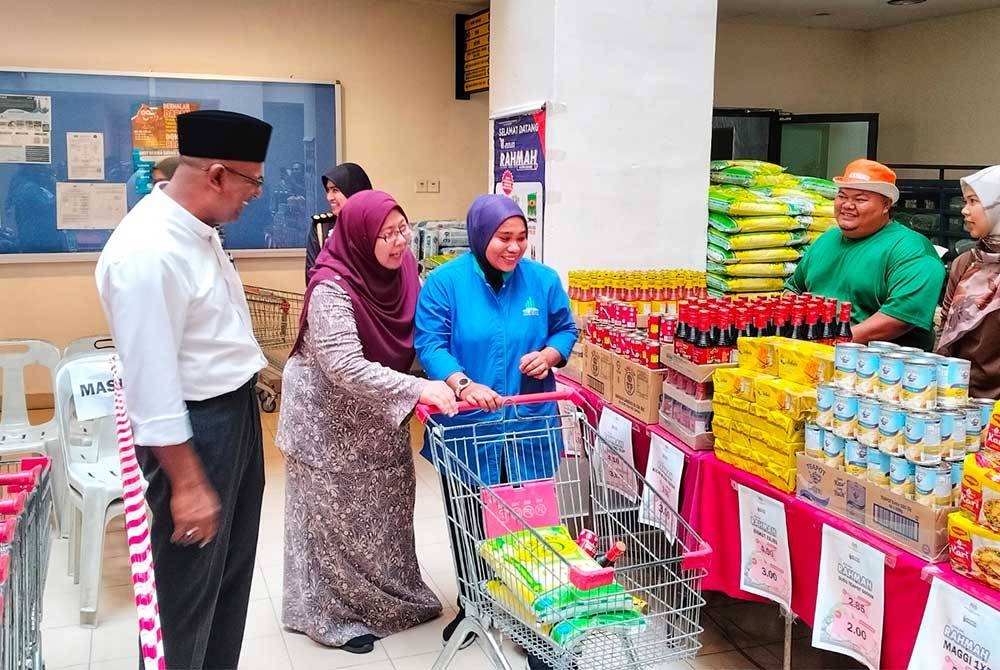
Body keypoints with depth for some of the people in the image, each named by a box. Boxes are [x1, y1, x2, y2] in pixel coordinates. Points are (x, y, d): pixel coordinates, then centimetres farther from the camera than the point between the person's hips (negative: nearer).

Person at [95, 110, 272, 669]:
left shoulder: (195, 229, 4)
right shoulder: (149, 251, -26)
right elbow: (152, 384, -25)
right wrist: (187, 483, -21)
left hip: (236, 412, 10)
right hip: (193, 428, -10)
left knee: (232, 571, 23)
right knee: (189, 585, 9)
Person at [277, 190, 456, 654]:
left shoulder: (403, 267, -8)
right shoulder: (331, 288, -29)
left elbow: (420, 331, 4)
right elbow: (346, 367, -36)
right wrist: (418, 390, -41)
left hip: (379, 412, 7)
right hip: (329, 416, -7)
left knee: (384, 505, 18)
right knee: (335, 513, 7)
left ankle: (391, 596, 37)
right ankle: (334, 614, 24)